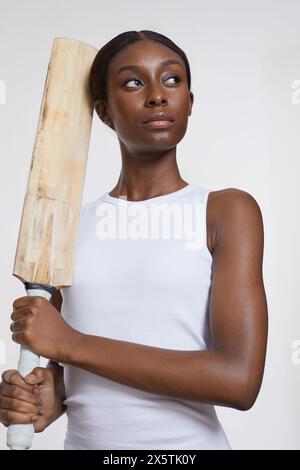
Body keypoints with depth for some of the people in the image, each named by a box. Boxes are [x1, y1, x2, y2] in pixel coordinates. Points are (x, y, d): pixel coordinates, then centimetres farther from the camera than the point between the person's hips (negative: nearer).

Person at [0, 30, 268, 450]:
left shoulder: (228, 211, -9)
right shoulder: (72, 224, 2)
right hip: (82, 438, 3)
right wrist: (49, 398, -13)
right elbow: (64, 363, 10)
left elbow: (240, 379, -19)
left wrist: (71, 342, -18)